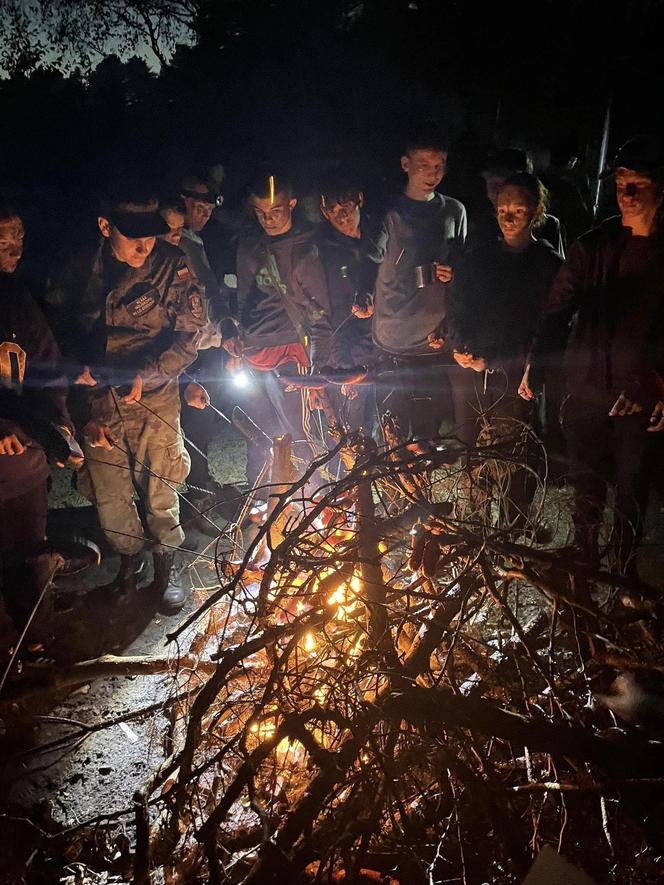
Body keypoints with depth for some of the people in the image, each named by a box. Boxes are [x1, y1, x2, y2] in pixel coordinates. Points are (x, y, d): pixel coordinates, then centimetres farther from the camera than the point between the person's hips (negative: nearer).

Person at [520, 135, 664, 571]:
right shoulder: (594, 245, 1)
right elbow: (558, 310, -3)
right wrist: (536, 362, -17)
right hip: (587, 387, 2)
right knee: (587, 483, 12)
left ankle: (625, 568, 26)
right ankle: (585, 556, 31)